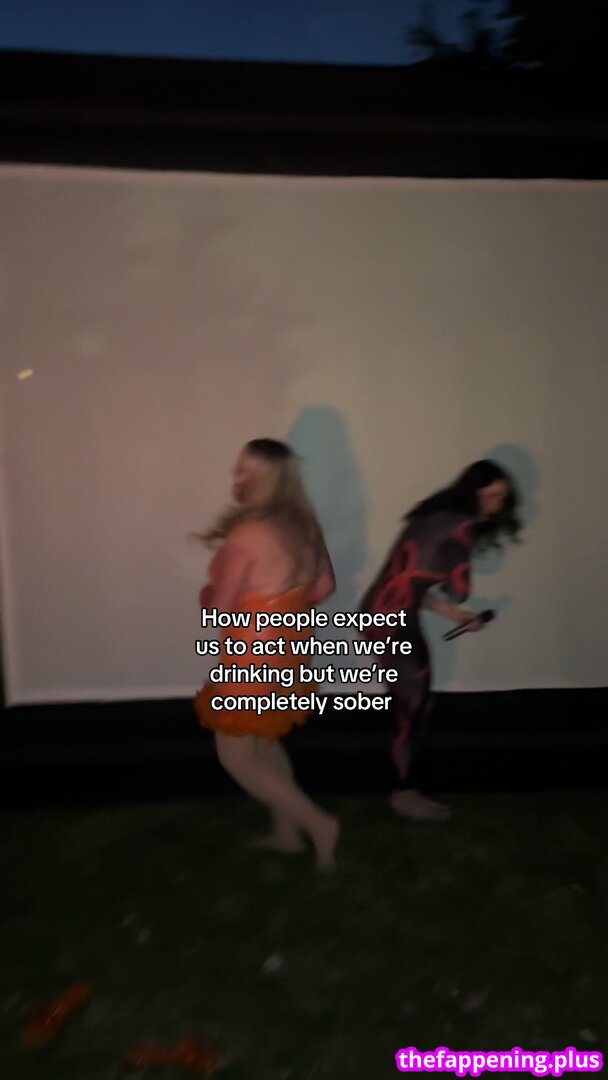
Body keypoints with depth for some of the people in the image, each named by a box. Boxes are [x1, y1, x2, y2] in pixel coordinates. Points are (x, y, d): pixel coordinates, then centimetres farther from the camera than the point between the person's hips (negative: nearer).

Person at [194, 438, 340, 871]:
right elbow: (324, 586, 8)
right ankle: (287, 832, 36)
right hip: (286, 648, 8)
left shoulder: (245, 536, -25)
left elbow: (220, 608, -17)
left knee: (237, 758, 8)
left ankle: (318, 824, 9)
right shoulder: (302, 525, -2)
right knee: (265, 742, 25)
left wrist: (207, 595, 5)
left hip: (252, 656, -8)